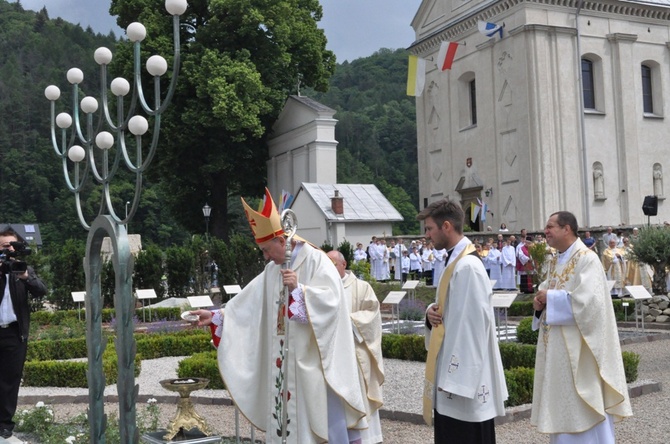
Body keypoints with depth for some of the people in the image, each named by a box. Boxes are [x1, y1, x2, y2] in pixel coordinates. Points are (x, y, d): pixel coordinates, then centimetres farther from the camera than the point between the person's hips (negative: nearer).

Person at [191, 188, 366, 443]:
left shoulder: (316, 261, -8)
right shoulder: (272, 271, 13)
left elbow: (331, 298, -20)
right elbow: (247, 306, 14)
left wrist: (298, 289, -25)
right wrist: (215, 317, 8)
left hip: (313, 361, -7)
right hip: (284, 363, 7)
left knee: (325, 420, -3)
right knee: (287, 420, 9)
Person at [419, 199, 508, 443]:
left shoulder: (467, 266, -19)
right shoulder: (456, 261, 11)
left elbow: (471, 324, -23)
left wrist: (454, 378, -22)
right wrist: (432, 312, -2)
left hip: (464, 377, -10)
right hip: (457, 371, 10)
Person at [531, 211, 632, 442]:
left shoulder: (586, 259, -13)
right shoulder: (555, 262, 13)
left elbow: (588, 300, -23)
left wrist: (550, 298, -16)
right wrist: (540, 302, -4)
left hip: (577, 348, -8)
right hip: (556, 347, 8)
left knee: (582, 410, -1)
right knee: (562, 406, 14)